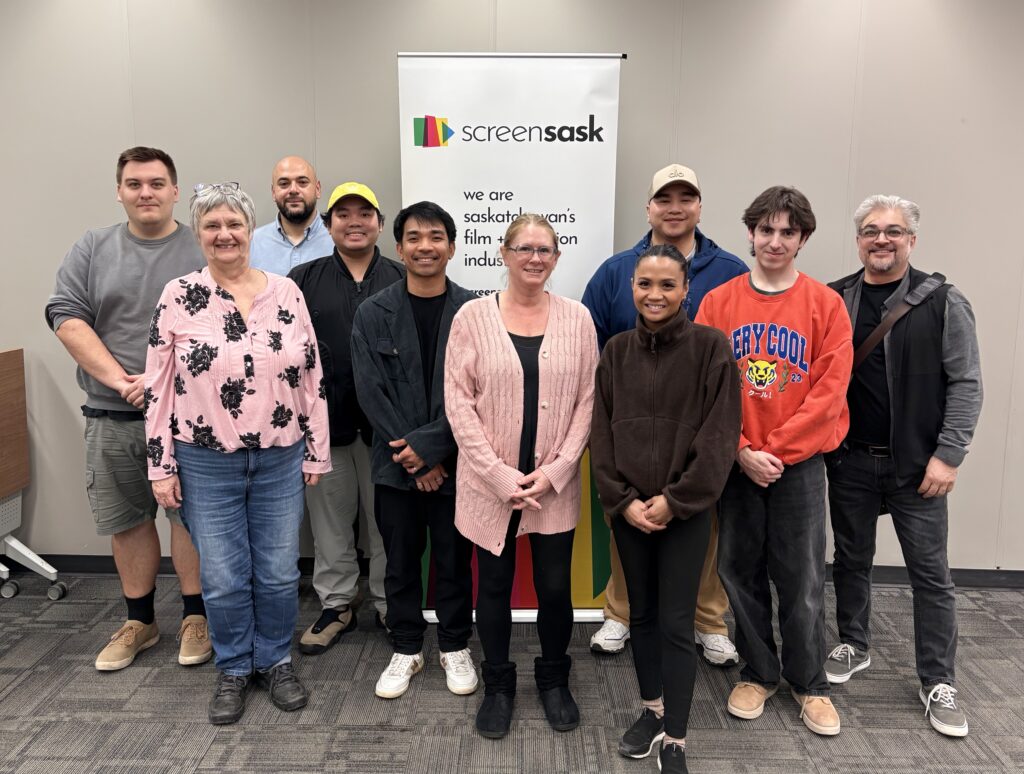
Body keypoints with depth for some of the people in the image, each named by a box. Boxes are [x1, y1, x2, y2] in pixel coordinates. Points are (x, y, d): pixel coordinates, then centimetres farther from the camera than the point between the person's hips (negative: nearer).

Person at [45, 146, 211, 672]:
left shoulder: (203, 250, 0)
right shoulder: (93, 248, 8)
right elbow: (66, 316, 0)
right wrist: (119, 380, -12)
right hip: (110, 416, 3)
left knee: (190, 513, 4)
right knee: (126, 520, 12)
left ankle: (195, 616, 21)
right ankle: (139, 621, 28)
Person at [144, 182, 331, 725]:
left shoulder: (286, 292, 1)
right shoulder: (178, 296, -3)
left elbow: (312, 378, 3)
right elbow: (158, 387, -2)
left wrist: (316, 453, 3)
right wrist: (161, 466, -3)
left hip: (281, 460, 1)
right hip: (206, 465, -1)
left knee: (279, 573, 10)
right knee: (223, 578, 9)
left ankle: (276, 661, 33)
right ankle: (234, 668, 32)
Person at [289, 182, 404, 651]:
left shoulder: (401, 281, 5)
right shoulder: (304, 280, 7)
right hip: (325, 419, 1)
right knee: (331, 520, 11)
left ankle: (389, 604, 26)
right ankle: (336, 605, 27)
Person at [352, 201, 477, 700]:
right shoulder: (373, 314, 0)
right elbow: (371, 392, -5)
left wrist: (429, 445, -14)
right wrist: (412, 459, -11)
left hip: (455, 462, -1)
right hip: (396, 464, 1)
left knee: (454, 561, 12)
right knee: (400, 562, 14)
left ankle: (455, 647, 32)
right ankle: (406, 648, 32)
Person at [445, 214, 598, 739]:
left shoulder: (576, 318, 2)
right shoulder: (473, 316, -3)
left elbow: (587, 400, 1)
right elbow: (458, 401, -6)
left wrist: (555, 471, -8)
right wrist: (499, 475, -12)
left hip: (555, 484, 1)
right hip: (490, 484, -1)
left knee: (554, 587, 9)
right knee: (494, 586, 12)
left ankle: (554, 679, 35)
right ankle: (497, 684, 34)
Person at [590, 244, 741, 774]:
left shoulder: (711, 347, -7)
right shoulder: (617, 351, 3)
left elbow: (719, 435, -10)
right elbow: (601, 432, 3)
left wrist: (675, 500, -13)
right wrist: (623, 499, -7)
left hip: (686, 510, -3)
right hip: (629, 509, 4)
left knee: (676, 623, 2)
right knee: (641, 614, 16)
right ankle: (652, 711, 35)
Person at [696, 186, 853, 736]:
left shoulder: (825, 305, -1)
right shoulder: (719, 302, 1)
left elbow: (829, 391, -7)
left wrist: (776, 451, -12)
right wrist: (743, 452, -11)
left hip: (799, 462, -1)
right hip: (736, 461, 1)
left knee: (802, 579, 7)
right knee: (741, 572, 10)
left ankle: (810, 684, 28)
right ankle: (758, 673, 30)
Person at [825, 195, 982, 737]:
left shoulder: (942, 303, -3)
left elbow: (965, 384, -5)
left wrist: (947, 455, -11)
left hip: (916, 464, -2)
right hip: (848, 460, 2)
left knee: (930, 572, 6)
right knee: (851, 560, 15)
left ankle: (938, 683, 20)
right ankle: (853, 647, 35)